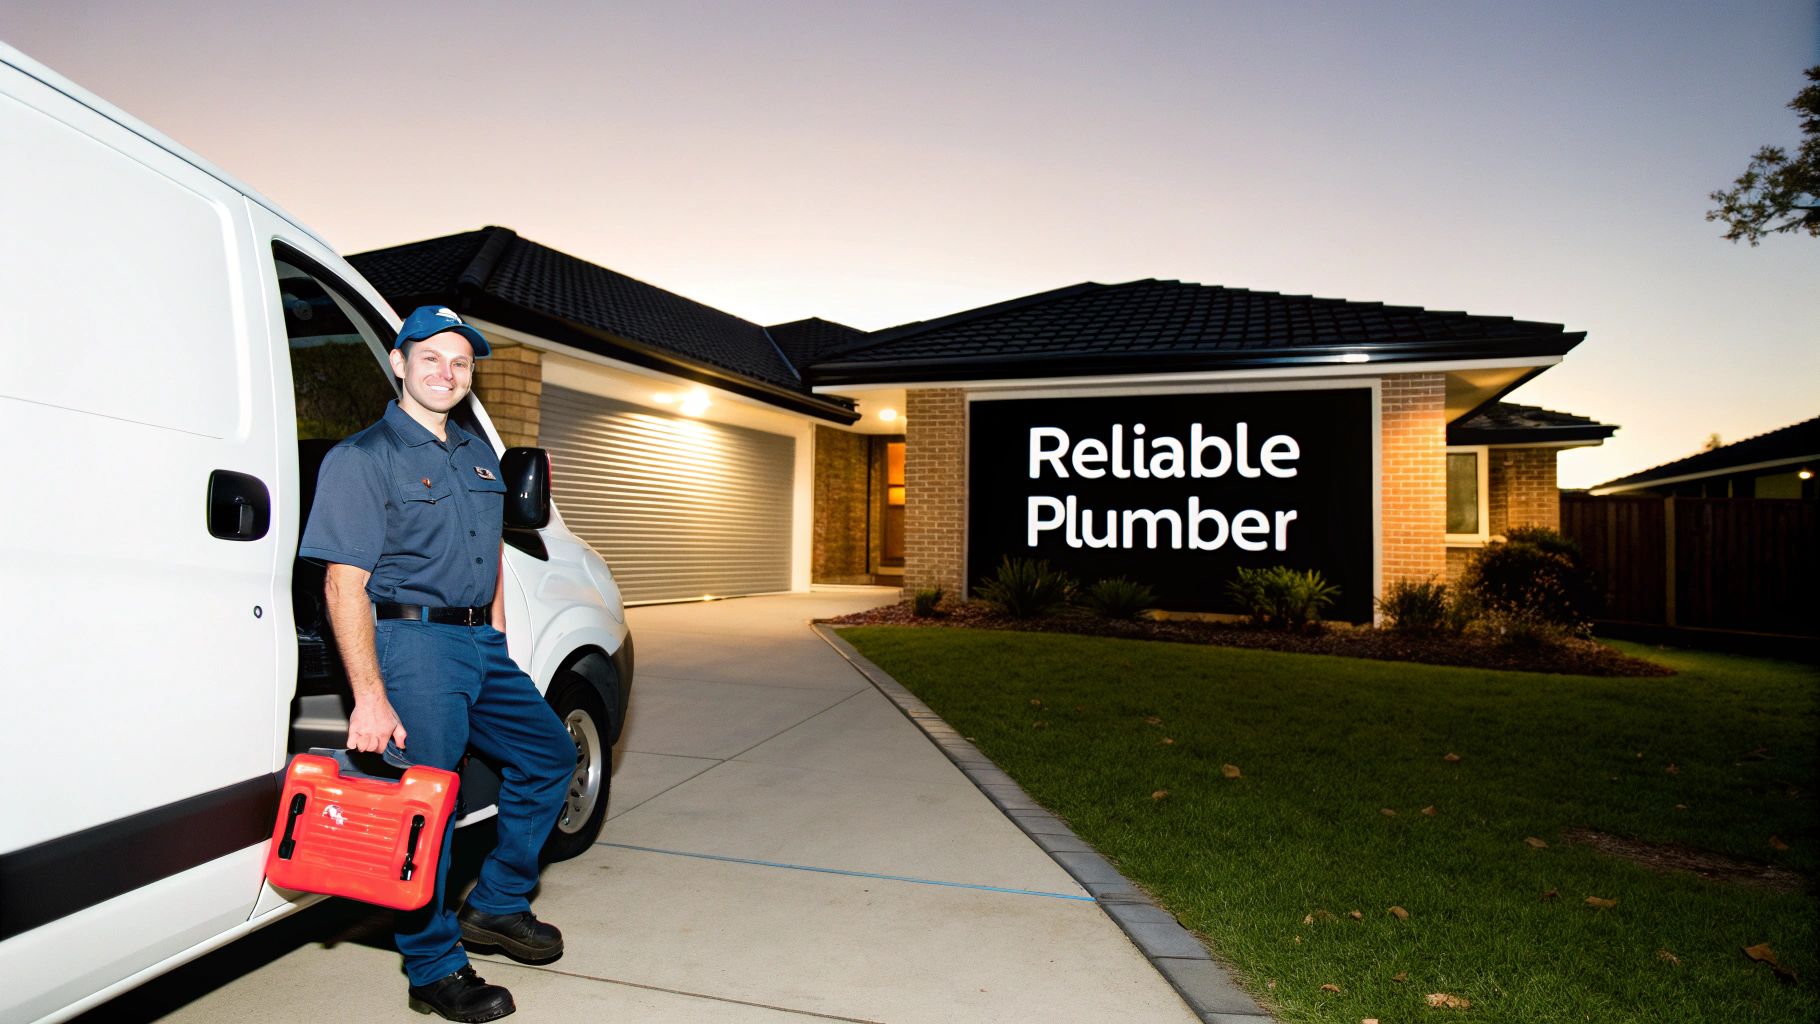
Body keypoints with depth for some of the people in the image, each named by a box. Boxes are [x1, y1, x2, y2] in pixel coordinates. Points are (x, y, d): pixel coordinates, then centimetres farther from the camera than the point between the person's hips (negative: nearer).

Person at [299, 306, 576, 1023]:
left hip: (481, 642, 8)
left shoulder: (479, 457, 16)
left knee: (549, 753, 15)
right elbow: (345, 585, -14)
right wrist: (370, 697, -20)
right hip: (412, 641, -8)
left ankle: (495, 907, 30)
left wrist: (495, 636, 16)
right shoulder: (362, 458, -8)